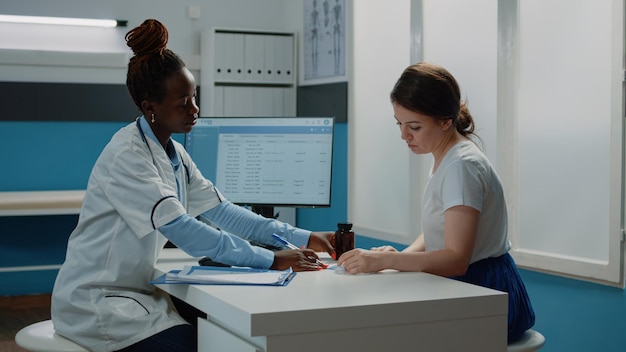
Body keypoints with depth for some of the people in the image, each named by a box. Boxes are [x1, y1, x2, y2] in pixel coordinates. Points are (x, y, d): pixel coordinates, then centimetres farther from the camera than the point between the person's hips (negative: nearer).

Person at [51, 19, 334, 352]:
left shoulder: (174, 154, 5)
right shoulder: (127, 155, -22)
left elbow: (221, 211, 2)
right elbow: (182, 230, -29)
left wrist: (303, 238, -6)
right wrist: (271, 260, -30)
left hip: (136, 290, 8)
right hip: (95, 300, -8)